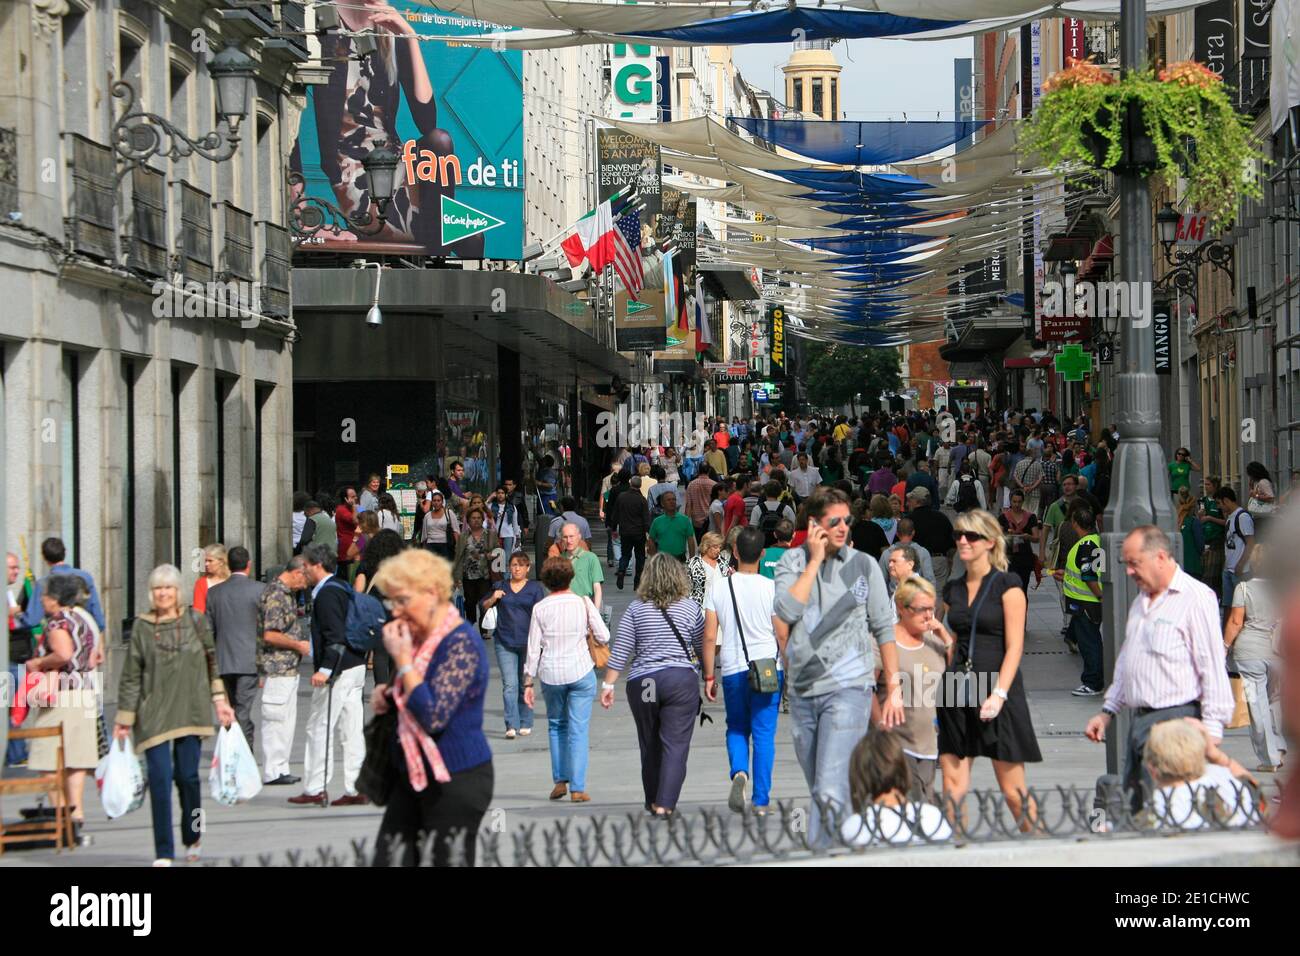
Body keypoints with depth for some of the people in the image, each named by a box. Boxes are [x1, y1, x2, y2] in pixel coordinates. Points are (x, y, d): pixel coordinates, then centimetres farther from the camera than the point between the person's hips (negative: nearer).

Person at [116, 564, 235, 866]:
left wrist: (219, 700, 5)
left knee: (187, 776, 2)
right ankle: (163, 853, -5)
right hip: (154, 714, -1)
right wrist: (124, 719, 2)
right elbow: (131, 676, 3)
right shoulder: (142, 627, 1)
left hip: (190, 712, 1)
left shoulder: (196, 621, 4)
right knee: (160, 779, -8)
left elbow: (213, 661, 11)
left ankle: (192, 838, 26)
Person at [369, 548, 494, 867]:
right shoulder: (419, 638, 10)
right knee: (386, 861, 8)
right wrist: (387, 696, 6)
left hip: (455, 781, -9)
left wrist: (402, 658, -22)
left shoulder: (462, 643, -18)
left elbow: (433, 717, -27)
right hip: (413, 777, 9)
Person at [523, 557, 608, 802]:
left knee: (556, 726, 19)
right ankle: (577, 788, -2)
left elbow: (533, 649, -1)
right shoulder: (583, 602, -4)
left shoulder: (540, 608, -3)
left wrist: (528, 683, 5)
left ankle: (560, 780, 14)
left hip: (550, 673, 1)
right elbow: (604, 637, -3)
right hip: (581, 671, -1)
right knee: (578, 730, 1)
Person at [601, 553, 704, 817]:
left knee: (649, 746, 14)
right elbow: (703, 649, 8)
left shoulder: (635, 609, 2)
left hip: (641, 683, 2)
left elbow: (619, 651, -1)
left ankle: (653, 802, 23)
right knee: (675, 745, -4)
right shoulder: (691, 609, 1)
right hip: (681, 681, -2)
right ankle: (664, 804, -14)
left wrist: (608, 684, 4)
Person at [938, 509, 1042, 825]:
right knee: (953, 787, -1)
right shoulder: (953, 589, 14)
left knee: (1013, 791, -4)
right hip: (958, 692, 5)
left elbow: (1014, 647, -9)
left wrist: (999, 694, -19)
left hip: (998, 690, -5)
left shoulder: (1007, 585, -3)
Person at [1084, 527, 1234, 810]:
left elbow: (1214, 669, -12)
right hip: (1139, 721, 9)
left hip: (1174, 721, -9)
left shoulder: (1196, 598, -9)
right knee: (1133, 810, 6)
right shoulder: (1141, 602, 19)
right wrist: (1107, 712, 24)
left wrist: (1211, 733, -15)